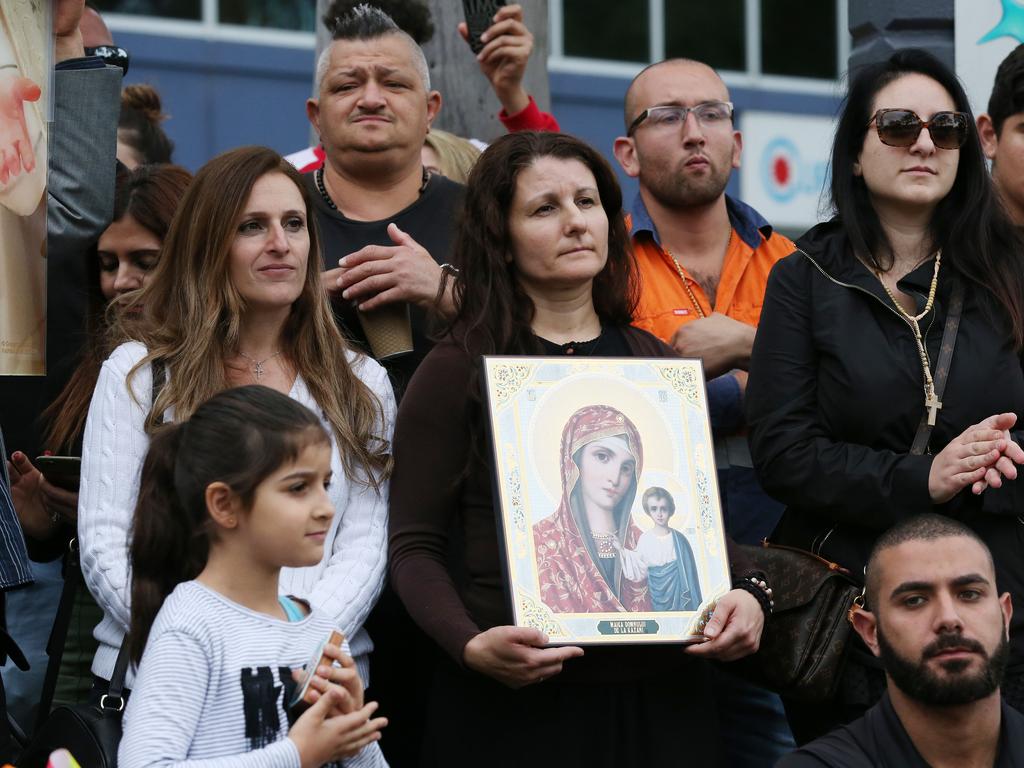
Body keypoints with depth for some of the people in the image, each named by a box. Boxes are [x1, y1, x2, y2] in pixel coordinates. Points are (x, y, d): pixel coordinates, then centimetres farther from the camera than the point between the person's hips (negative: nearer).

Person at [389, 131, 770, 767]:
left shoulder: (655, 363, 13)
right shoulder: (458, 372, -1)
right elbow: (415, 545, -4)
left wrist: (744, 594, -3)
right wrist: (470, 644, -20)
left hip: (656, 691, 4)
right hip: (514, 699, -4)